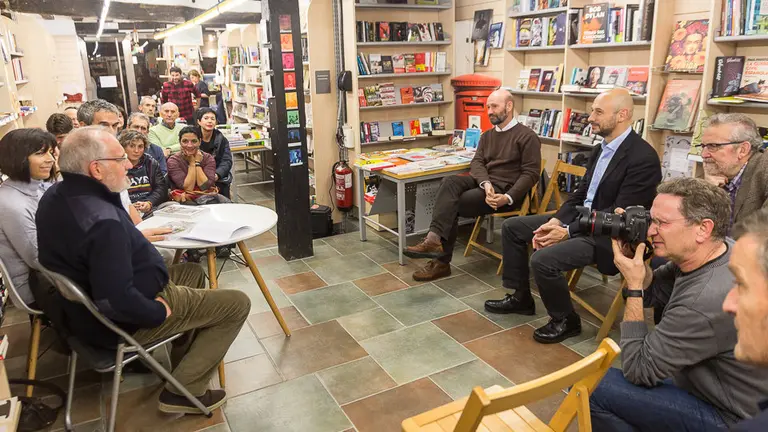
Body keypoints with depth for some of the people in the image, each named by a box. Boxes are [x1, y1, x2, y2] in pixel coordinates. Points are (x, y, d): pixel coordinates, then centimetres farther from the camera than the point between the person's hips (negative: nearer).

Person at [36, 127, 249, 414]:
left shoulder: (56, 196, -2)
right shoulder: (102, 221, -34)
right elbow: (117, 302, -35)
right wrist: (161, 312, -18)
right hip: (121, 322, -10)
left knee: (193, 272, 27)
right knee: (237, 304, -6)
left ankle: (184, 366, 31)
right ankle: (183, 391, 2)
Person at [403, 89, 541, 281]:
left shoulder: (527, 136, -2)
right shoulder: (487, 136, 19)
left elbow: (530, 173, -9)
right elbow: (477, 162, 4)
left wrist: (508, 198, -23)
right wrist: (486, 183, -18)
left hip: (504, 190, -6)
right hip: (483, 183, 6)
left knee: (452, 205, -24)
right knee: (450, 182, -26)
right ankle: (434, 240, -34)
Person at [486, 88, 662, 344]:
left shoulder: (643, 157, -19)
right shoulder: (602, 149, 9)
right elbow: (580, 194, 11)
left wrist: (568, 232, -23)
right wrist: (556, 221, -6)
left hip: (609, 235, -9)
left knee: (543, 260, -29)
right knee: (512, 227, 5)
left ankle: (566, 320, -1)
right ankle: (520, 297, 18)